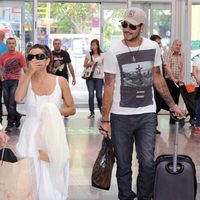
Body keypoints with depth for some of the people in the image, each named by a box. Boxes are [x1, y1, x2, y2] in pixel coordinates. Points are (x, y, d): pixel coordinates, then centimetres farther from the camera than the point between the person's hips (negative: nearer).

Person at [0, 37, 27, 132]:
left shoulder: (19, 56, -2)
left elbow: (25, 69, 0)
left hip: (16, 81, -4)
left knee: (12, 103, -10)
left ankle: (10, 123, -3)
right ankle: (17, 116, 29)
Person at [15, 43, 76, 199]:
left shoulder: (60, 81, -3)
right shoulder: (26, 79, 0)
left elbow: (72, 109, 3)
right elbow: (18, 98, -22)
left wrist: (55, 111, -15)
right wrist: (30, 73, -20)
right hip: (30, 134, 1)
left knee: (52, 177, 3)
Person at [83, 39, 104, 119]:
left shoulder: (102, 55, 2)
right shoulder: (88, 54, 7)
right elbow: (84, 65, 12)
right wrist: (89, 64, -10)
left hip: (99, 77, -1)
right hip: (90, 77, 1)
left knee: (99, 95, -1)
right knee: (91, 95, -5)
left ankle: (100, 107, 30)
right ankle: (92, 112, 4)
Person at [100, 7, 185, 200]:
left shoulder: (153, 47, 2)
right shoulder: (113, 52, -8)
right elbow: (109, 87, -6)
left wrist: (172, 105, 13)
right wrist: (105, 119, -9)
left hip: (147, 115, 2)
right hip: (121, 116, -2)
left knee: (147, 163, -1)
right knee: (123, 165, 7)